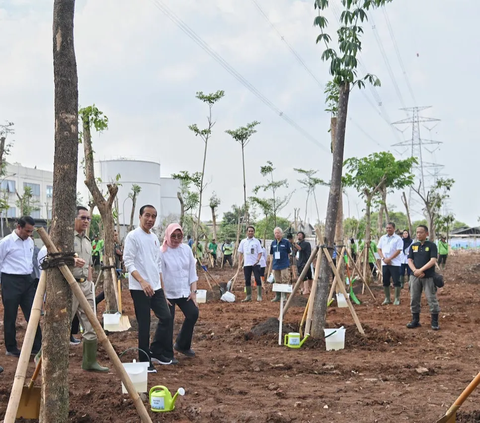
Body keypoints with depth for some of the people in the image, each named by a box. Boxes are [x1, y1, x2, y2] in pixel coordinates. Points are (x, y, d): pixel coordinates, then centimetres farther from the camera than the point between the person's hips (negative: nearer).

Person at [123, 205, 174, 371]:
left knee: (166, 317, 8)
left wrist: (160, 284, 16)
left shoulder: (154, 237, 14)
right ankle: (144, 361, 9)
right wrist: (142, 281, -25)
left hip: (156, 287, 8)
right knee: (144, 325, -2)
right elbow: (128, 262, -15)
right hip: (139, 289, -8)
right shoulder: (133, 236, -9)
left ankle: (155, 352, 23)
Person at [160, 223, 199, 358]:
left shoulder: (187, 249, 4)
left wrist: (193, 291, 1)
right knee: (167, 322, 0)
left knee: (193, 313, -5)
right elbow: (159, 275, -11)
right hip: (168, 293, -4)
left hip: (184, 292, 5)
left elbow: (192, 272, 7)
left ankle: (182, 345, 15)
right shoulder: (162, 252, -11)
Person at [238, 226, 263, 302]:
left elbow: (260, 252, 0)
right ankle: (248, 296, 13)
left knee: (258, 279, -6)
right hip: (246, 264, 3)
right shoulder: (243, 241, 9)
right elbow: (240, 253, 12)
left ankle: (259, 296, 1)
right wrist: (239, 263, 4)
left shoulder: (256, 241, 2)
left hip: (255, 264, -3)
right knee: (247, 280, 6)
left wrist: (258, 260, -18)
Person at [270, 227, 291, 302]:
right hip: (275, 265, 4)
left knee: (285, 281, -7)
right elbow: (271, 253, 15)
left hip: (284, 265, -4)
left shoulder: (286, 242, -3)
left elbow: (289, 252, 2)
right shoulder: (273, 243, 9)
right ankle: (277, 296, 17)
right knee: (277, 281, 10)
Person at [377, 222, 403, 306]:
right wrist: (383, 258, -7)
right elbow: (379, 249, 10)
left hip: (395, 263, -5)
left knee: (396, 282, -4)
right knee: (385, 281, 8)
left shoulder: (398, 238, -5)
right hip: (385, 263, 5)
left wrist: (389, 259, -16)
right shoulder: (383, 238, 11)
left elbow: (398, 251, -11)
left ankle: (397, 299, 5)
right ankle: (387, 299, 18)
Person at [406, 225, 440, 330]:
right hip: (415, 277, 4)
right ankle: (415, 320, 19)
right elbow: (409, 260, 4)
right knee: (414, 299, 8)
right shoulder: (413, 246, 9)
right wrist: (415, 271, -14)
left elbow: (433, 260, -13)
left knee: (432, 299, -2)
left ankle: (435, 322, 7)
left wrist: (421, 270, -19)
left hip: (428, 277, -4)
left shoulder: (431, 245, -4)